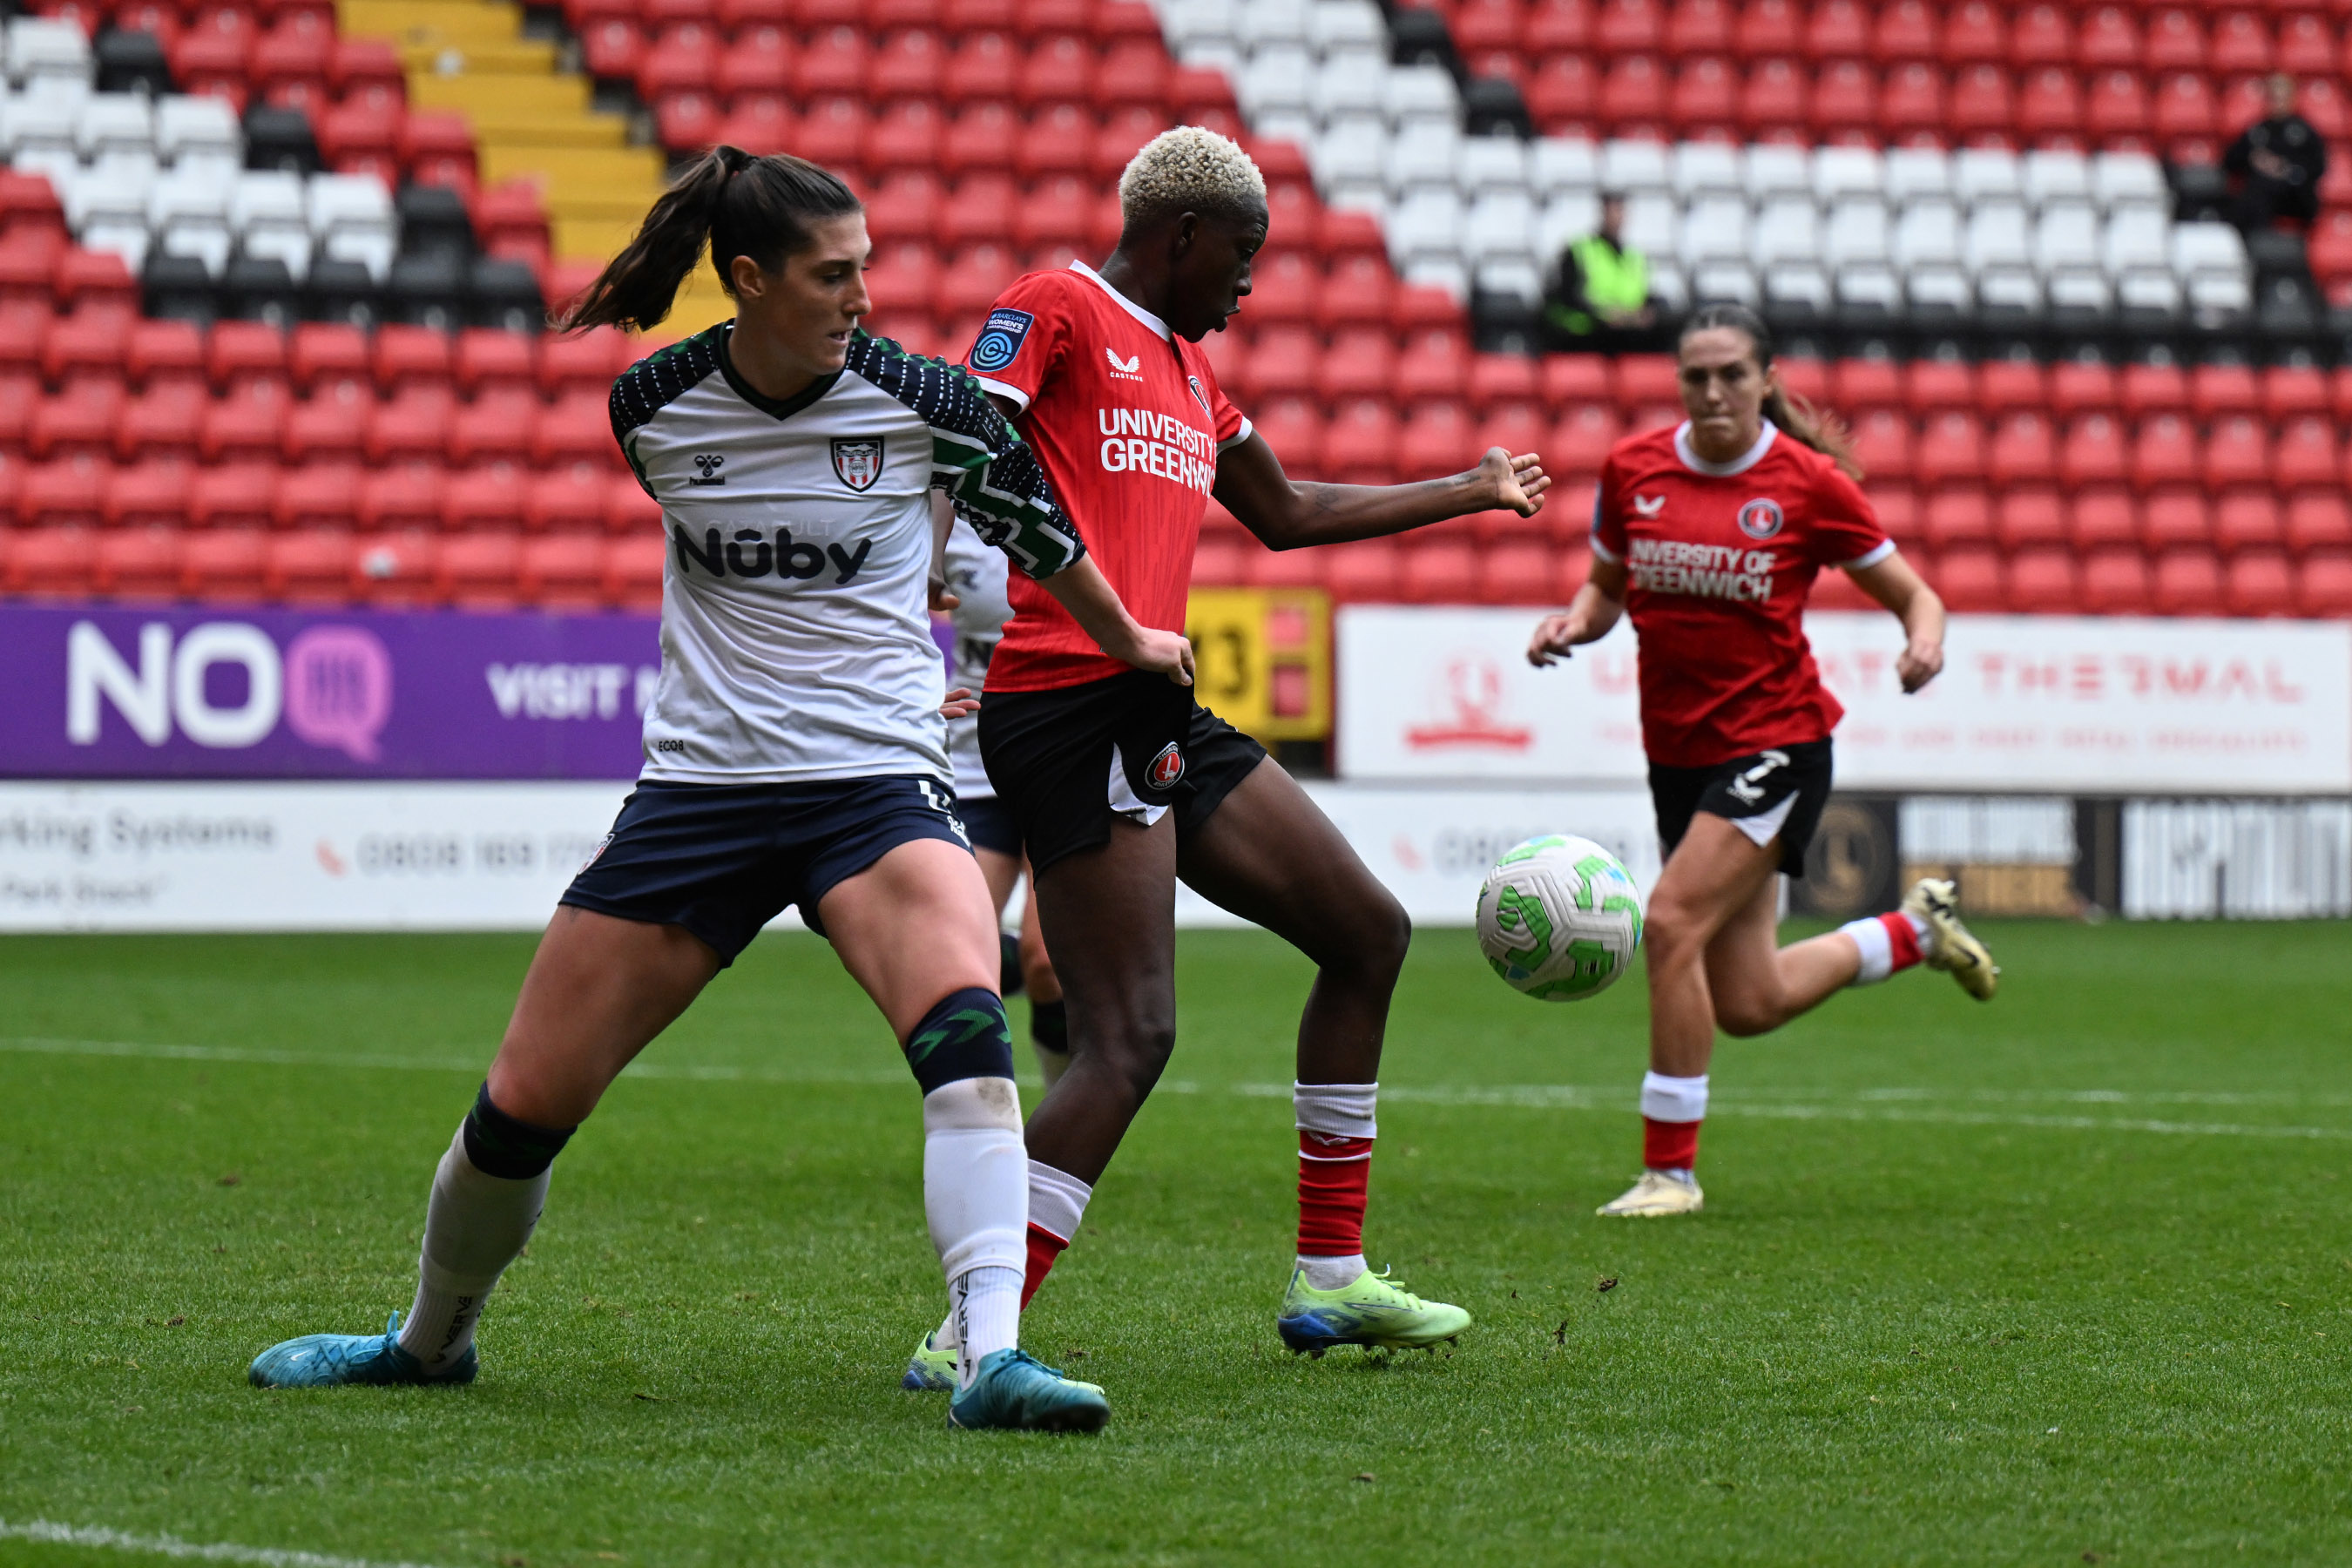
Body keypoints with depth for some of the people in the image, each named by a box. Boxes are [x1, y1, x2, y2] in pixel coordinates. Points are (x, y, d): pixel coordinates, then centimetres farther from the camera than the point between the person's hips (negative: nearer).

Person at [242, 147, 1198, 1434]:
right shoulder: (653, 409, -2)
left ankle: (992, 1355, -38)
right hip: (697, 785, 2)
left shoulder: (919, 403, -6)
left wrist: (1128, 643, 28)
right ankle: (430, 1339, 30)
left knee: (965, 1026, -32)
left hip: (875, 783, -2)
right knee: (523, 1104, 3)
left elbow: (1034, 527, 14)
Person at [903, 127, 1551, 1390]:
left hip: (1160, 718, 10)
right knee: (1130, 1039, -18)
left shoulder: (1187, 366, 25)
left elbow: (1288, 514, 38)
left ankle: (1328, 1282, 22)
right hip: (1070, 705, -10)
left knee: (1368, 933, 15)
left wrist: (1473, 491, 47)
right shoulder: (1055, 312, -1)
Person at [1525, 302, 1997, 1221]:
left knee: (1673, 923, -22)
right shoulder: (1633, 469, 2)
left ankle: (1669, 1168, -10)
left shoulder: (1810, 483, -8)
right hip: (1678, 753, 5)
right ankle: (1916, 928, 36)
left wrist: (1924, 644, -22)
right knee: (1748, 1004, 8)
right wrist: (1572, 623, -6)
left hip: (1777, 741, -5)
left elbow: (1913, 595, 0)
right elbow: (1607, 586, 16)